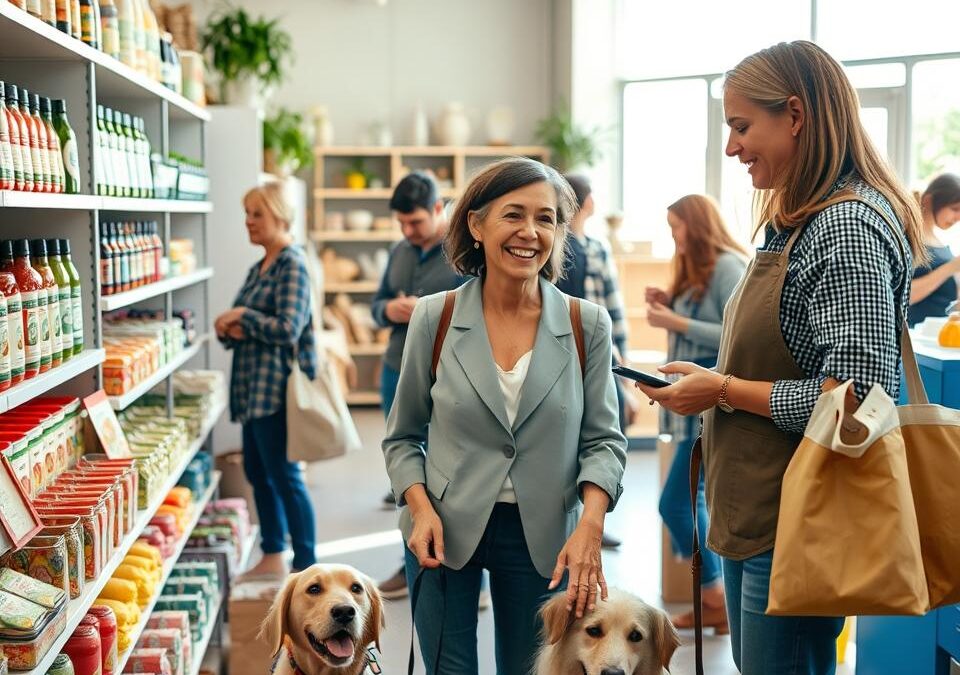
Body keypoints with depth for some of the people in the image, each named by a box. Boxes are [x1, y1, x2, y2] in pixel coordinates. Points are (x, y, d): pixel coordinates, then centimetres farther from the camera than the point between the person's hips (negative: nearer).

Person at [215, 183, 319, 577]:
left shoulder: (292, 266, -12)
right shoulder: (259, 269, 16)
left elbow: (287, 327, -22)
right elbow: (241, 326, 20)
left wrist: (243, 316, -12)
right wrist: (230, 329, -2)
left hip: (278, 387, -10)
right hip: (254, 386, 10)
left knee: (284, 476, -5)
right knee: (257, 472, 15)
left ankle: (306, 568, 4)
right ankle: (272, 558, 28)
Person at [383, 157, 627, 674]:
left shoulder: (588, 325, -4)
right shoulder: (434, 318, -5)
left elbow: (603, 439, -2)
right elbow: (402, 437, 4)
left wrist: (590, 524, -18)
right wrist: (420, 508, -12)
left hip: (543, 537, 1)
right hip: (445, 531, 0)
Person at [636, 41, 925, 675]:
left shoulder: (849, 229, -19)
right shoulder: (793, 222, 12)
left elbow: (860, 391, -26)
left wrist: (724, 391, -17)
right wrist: (711, 382, 6)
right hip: (754, 515, 10)